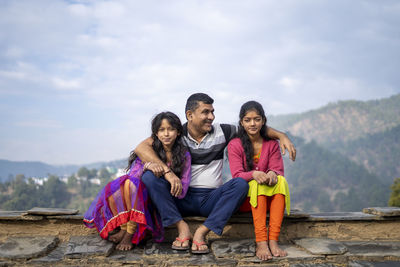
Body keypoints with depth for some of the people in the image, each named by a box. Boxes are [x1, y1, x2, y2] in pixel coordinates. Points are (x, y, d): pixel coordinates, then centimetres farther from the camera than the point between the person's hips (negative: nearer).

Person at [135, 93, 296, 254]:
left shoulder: (221, 132, 7)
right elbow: (141, 148, -13)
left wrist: (282, 136, -6)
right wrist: (167, 171, -26)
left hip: (211, 199, 1)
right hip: (182, 198, -1)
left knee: (240, 184, -26)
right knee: (149, 177, -24)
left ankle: (202, 232, -28)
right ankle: (182, 228, -25)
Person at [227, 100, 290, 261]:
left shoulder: (271, 144, 7)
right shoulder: (234, 145, -1)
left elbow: (278, 169, -1)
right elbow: (237, 175, -11)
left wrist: (273, 174, -27)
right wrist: (254, 174, -33)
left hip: (269, 197, 2)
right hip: (245, 198, -2)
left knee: (281, 180, -28)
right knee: (257, 184, -34)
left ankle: (273, 240, -38)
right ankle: (261, 242, -45)